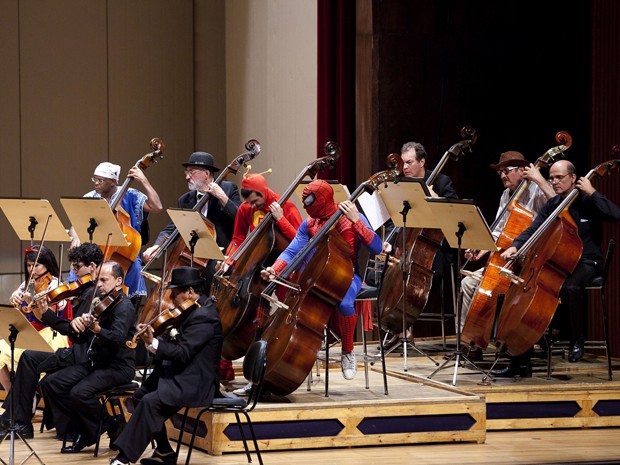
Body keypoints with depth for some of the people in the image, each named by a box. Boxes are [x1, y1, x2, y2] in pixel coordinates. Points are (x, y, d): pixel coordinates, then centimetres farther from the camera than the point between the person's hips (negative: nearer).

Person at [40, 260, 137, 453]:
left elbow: (117, 338, -29)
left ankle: (113, 429, -6)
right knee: (50, 383, -5)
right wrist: (75, 325, -8)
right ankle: (79, 430, 1)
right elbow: (78, 339, 14)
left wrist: (97, 330, -45)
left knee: (79, 392, -30)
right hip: (94, 363, 9)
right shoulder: (98, 303, 14)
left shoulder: (124, 306, -12)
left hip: (118, 366, -9)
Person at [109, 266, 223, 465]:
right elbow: (175, 343, 13)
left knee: (150, 402, -25)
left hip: (196, 383, -11)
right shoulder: (194, 311, 13)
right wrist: (152, 337, -3)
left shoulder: (203, 316, -18)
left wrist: (153, 343, -30)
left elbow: (183, 353, -24)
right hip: (182, 376, 11)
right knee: (141, 394, 5)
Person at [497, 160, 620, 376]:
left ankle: (577, 341, -17)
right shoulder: (551, 206, 11)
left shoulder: (587, 201, -3)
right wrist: (515, 246, -18)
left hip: (586, 262, -5)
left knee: (570, 286, -40)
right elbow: (532, 230, 1)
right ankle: (520, 363, -9)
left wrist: (591, 192, -18)